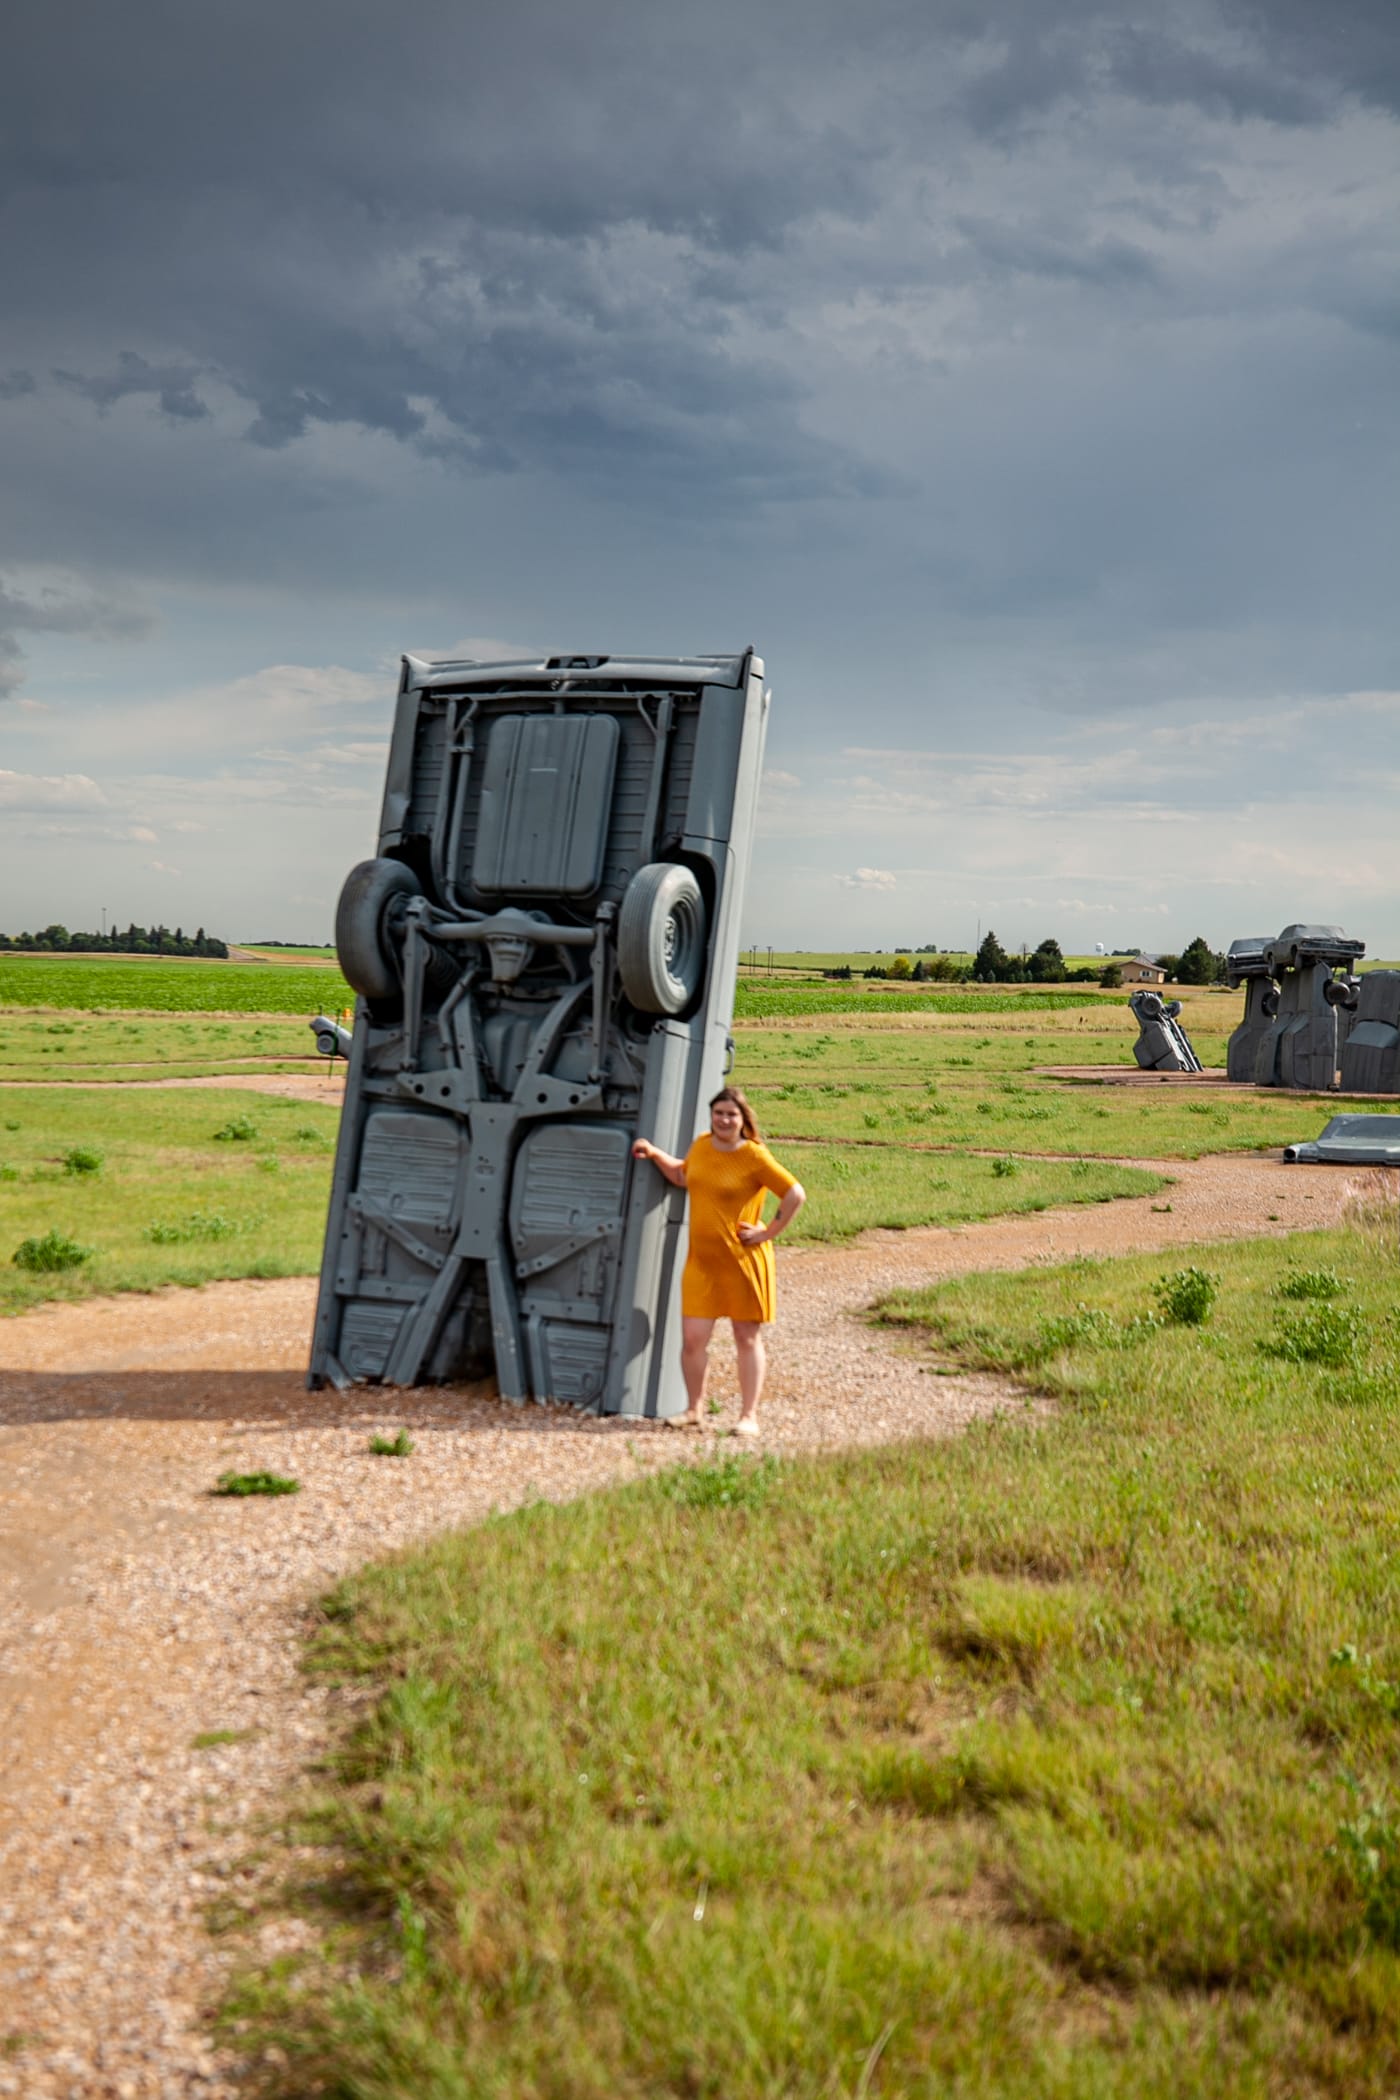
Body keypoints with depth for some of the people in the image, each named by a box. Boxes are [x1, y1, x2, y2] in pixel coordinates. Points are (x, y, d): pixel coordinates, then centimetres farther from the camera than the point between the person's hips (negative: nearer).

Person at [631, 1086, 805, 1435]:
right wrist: (655, 1154, 15)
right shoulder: (701, 1146, 6)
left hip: (743, 1261, -5)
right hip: (701, 1261, 5)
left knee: (747, 1339, 7)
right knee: (693, 1338, 0)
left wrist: (769, 1233, -11)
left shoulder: (754, 1156, -12)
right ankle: (694, 1410, 17)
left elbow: (795, 1195, -13)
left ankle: (749, 1415, 14)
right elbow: (683, 1176, 27)